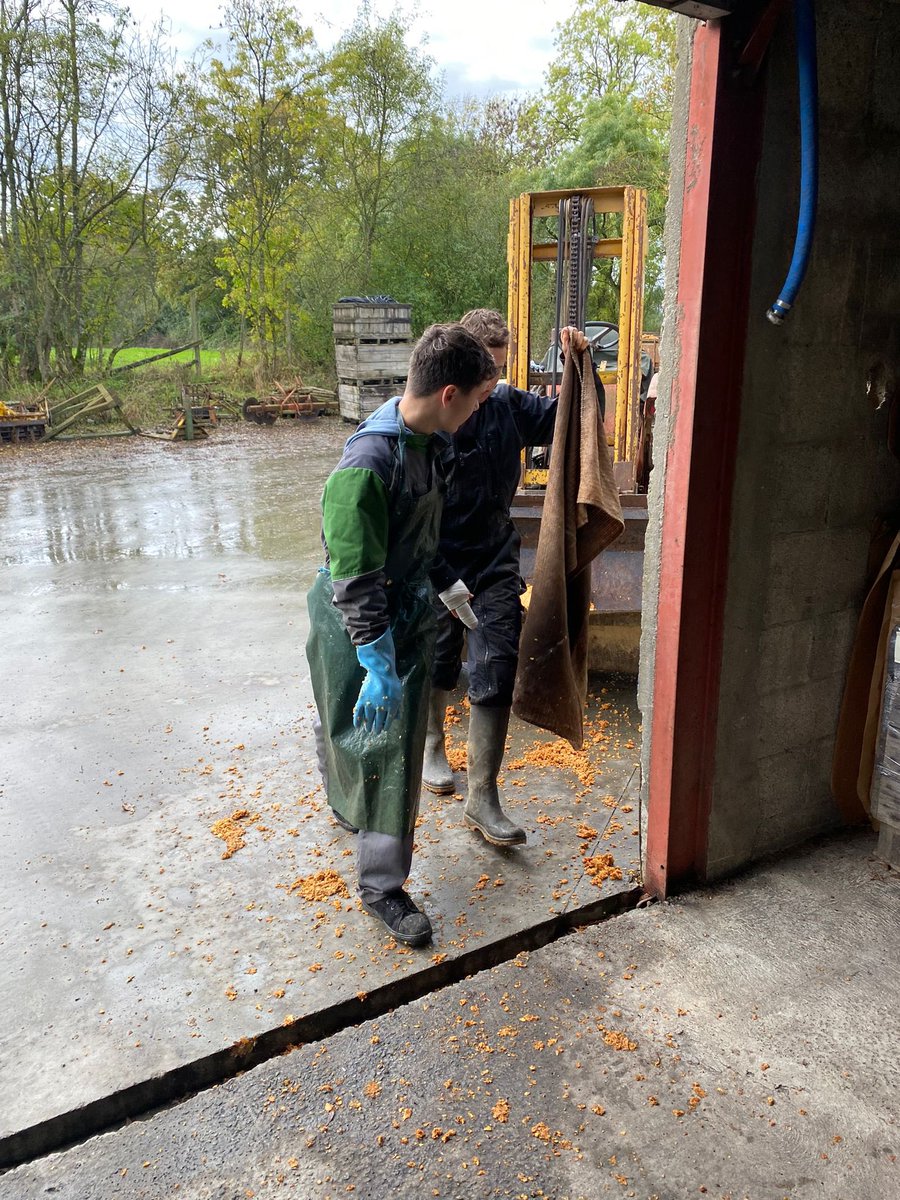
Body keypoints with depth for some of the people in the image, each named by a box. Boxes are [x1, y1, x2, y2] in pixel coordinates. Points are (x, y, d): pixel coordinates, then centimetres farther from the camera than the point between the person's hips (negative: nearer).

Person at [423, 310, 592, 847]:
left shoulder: (510, 406, -2)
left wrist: (580, 365, -11)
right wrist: (438, 583, -17)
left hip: (497, 564, 3)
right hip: (440, 565, -3)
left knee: (497, 676, -2)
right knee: (439, 667, 17)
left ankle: (483, 797, 8)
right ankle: (434, 746, 47)